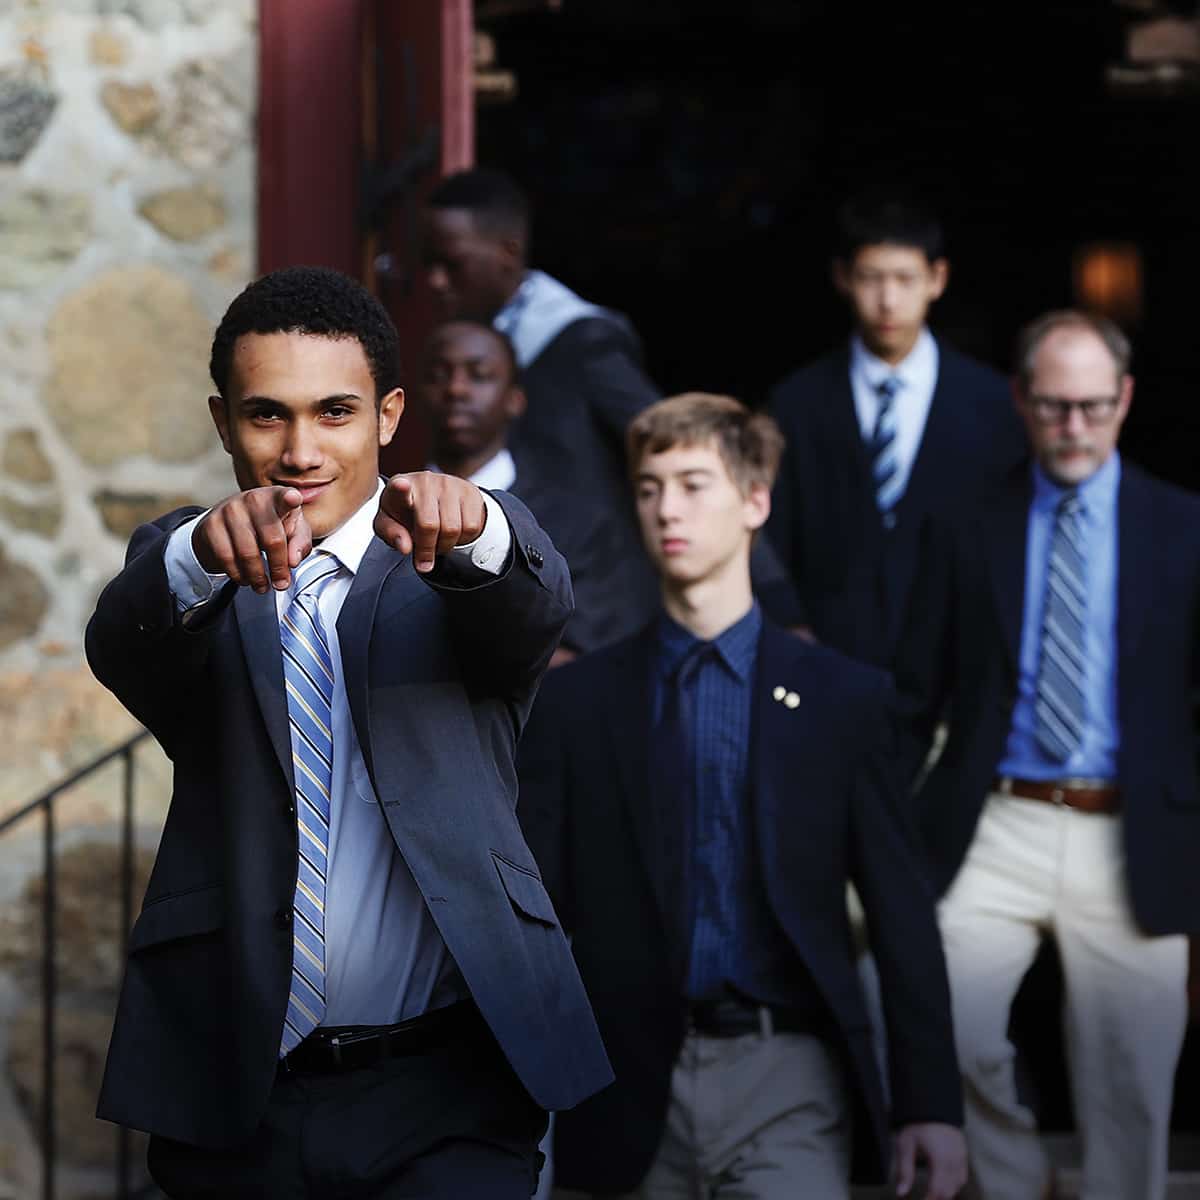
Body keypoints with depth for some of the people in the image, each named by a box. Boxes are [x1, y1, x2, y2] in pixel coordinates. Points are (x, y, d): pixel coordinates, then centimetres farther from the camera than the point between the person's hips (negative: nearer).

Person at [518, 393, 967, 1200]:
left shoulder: (843, 696, 6)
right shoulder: (578, 701, 8)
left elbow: (901, 913, 5)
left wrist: (931, 1104, 0)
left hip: (785, 1079, -1)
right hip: (633, 1092, 1)